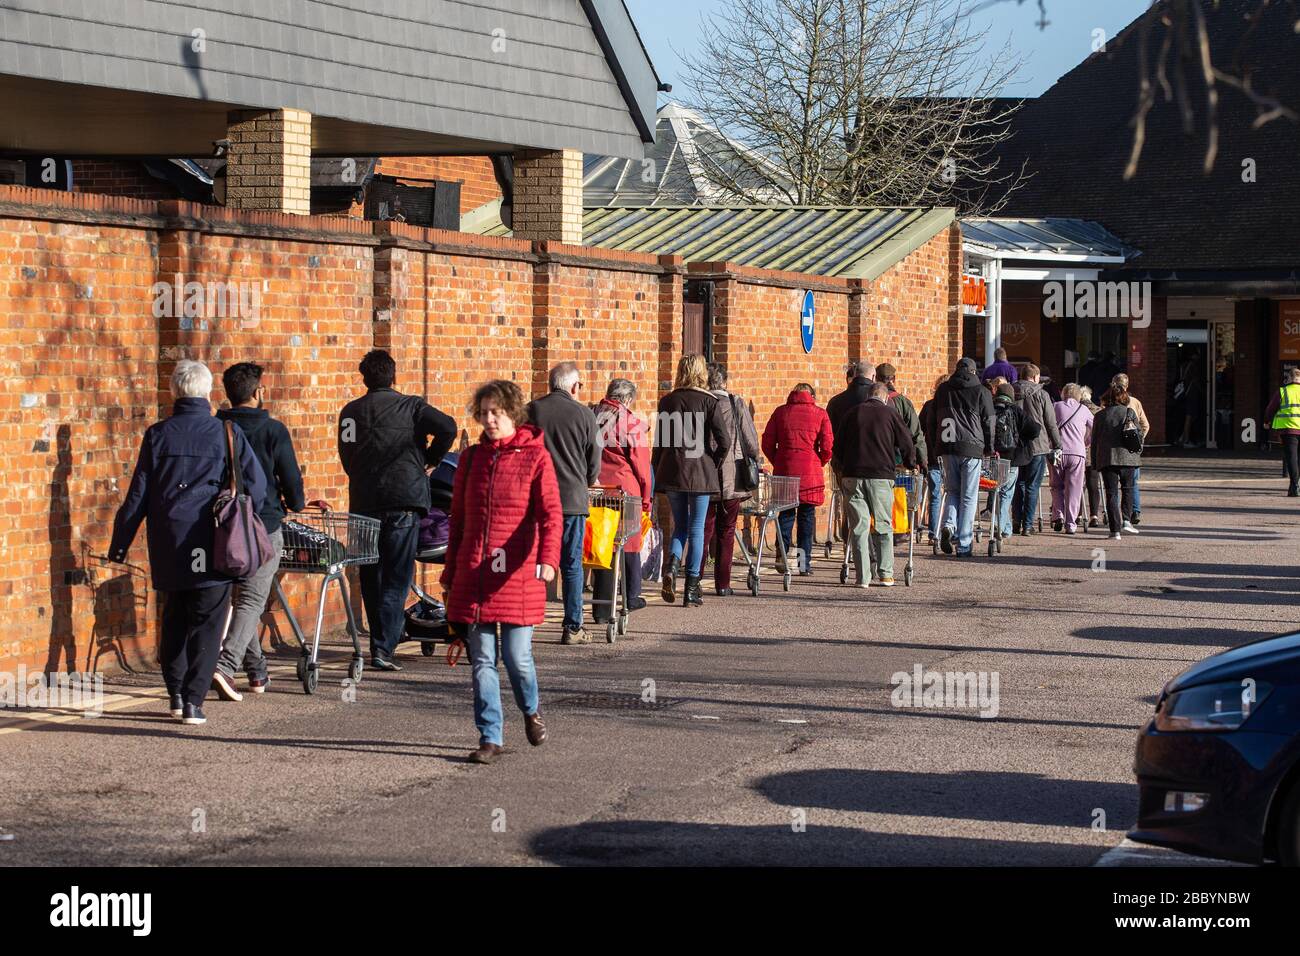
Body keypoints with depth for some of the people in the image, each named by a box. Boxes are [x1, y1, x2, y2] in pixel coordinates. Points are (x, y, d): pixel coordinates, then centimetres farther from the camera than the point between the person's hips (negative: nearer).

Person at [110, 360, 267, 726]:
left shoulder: (158, 435, 1)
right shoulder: (227, 433, -3)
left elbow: (138, 494, 2)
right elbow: (256, 486, -5)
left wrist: (120, 544, 9)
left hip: (168, 545, 2)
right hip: (212, 545, -2)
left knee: (174, 619, 18)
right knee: (207, 623, 3)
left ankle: (176, 694, 18)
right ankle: (193, 701, -4)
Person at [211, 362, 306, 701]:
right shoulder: (273, 431, -8)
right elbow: (291, 480, -4)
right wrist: (295, 504, 17)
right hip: (263, 525, -4)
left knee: (238, 597, 17)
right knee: (252, 600, -3)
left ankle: (257, 671, 22)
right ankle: (226, 665, -22)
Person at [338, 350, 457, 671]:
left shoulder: (349, 412, 10)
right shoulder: (409, 406, 0)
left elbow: (346, 457, 15)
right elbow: (447, 427, -14)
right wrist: (430, 459, 1)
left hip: (363, 503, 3)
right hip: (404, 500, -3)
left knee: (371, 578, 15)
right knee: (396, 579, -3)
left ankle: (380, 641, 23)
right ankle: (383, 648, -13)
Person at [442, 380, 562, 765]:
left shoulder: (535, 457, -2)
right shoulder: (471, 458, 11)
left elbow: (551, 513, -11)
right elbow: (457, 520, 16)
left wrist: (548, 559, -27)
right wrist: (449, 575, 17)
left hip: (517, 574, -3)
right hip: (473, 574, 4)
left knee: (517, 657, -3)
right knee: (482, 660, 2)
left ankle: (531, 711, 27)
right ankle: (491, 737, 9)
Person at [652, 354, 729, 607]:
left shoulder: (667, 401, 2)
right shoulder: (711, 401, -6)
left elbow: (659, 441, 4)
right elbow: (724, 442, -12)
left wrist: (656, 473, 11)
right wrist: (714, 465, 4)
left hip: (671, 472, 2)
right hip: (701, 472, -2)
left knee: (680, 525, 17)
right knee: (696, 528, 5)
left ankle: (672, 564, -12)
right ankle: (692, 591, 6)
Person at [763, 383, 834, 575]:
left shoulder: (781, 412, 6)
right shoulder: (820, 414, 2)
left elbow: (767, 444, 4)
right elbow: (827, 446, -4)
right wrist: (820, 463, 12)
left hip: (783, 470, 1)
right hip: (810, 472, -1)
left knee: (786, 513, 11)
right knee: (807, 515, 7)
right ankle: (805, 560, 5)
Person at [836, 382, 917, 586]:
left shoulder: (851, 414, 11)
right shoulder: (890, 414, 3)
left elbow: (839, 447, 15)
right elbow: (907, 444, 7)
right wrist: (910, 465, 25)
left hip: (852, 476, 2)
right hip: (881, 476, -2)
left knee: (859, 526, 3)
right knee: (884, 525, 6)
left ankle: (863, 577, -1)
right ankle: (885, 574, 3)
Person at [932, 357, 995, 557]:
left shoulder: (942, 390, 11)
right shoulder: (981, 392, 2)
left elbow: (933, 420, 15)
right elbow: (989, 422, 3)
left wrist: (934, 447, 19)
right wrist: (990, 448, 14)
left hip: (947, 447, 3)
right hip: (971, 448, -3)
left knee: (952, 491, 18)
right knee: (969, 496, 3)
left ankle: (949, 525, -9)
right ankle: (964, 545, 1)